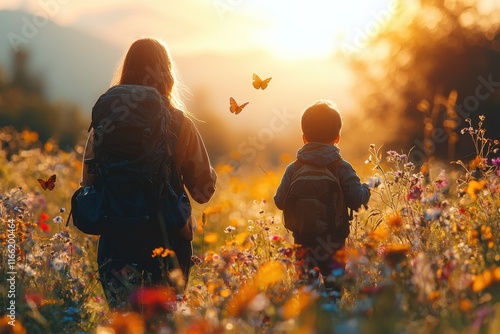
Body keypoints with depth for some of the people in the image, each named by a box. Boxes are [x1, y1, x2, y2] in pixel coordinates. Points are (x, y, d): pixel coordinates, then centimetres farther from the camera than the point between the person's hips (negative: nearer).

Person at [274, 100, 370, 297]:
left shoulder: (293, 169, -2)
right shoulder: (342, 169, -8)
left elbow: (280, 201, -1)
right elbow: (356, 200, -12)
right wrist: (366, 190, 9)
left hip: (303, 241, 2)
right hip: (334, 242, -1)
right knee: (334, 281, 7)